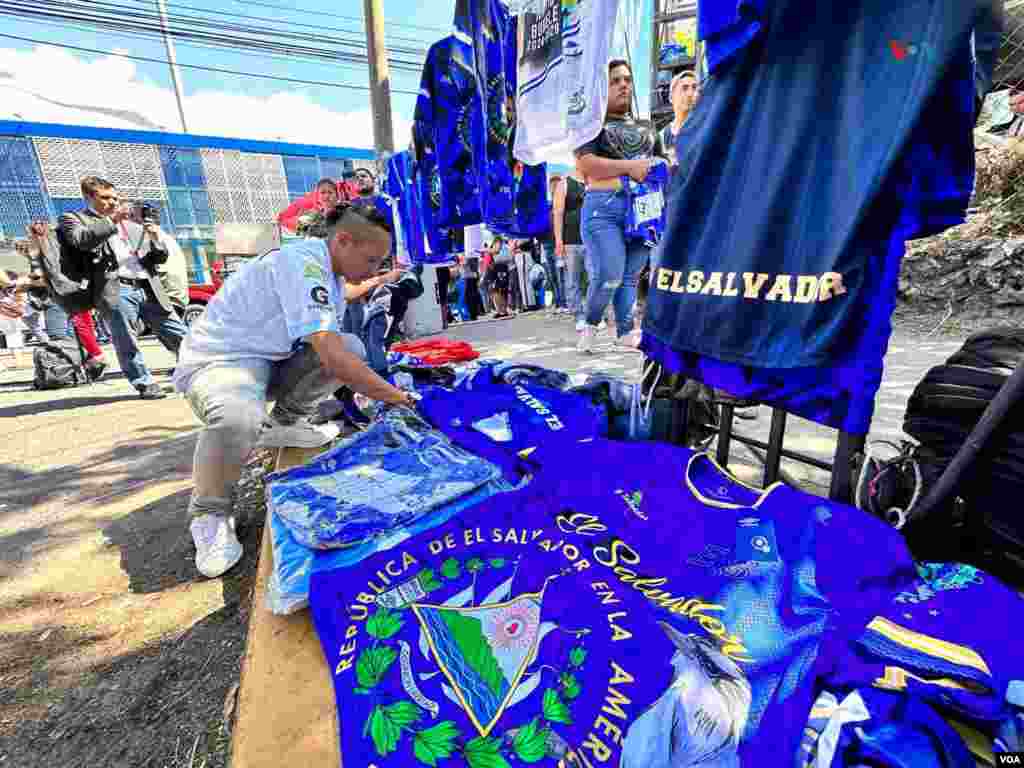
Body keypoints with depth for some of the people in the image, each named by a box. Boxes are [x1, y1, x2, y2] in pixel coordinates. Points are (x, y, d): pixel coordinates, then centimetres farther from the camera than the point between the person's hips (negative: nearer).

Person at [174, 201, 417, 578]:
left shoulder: (327, 268, 3)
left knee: (352, 347, -9)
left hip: (271, 361, 8)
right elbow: (332, 360, -35)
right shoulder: (302, 263, -26)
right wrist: (399, 398, -28)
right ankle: (209, 512, -9)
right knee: (240, 420, -40)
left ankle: (285, 425, 7)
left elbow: (338, 353, 12)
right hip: (220, 360, -8)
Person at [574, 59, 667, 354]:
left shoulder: (646, 129, 26)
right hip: (604, 207, -5)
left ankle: (625, 332, 6)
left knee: (631, 276, 1)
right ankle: (589, 323, 7)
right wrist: (629, 166, -14)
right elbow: (585, 164, -8)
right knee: (608, 275, -15)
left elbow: (664, 161, 30)